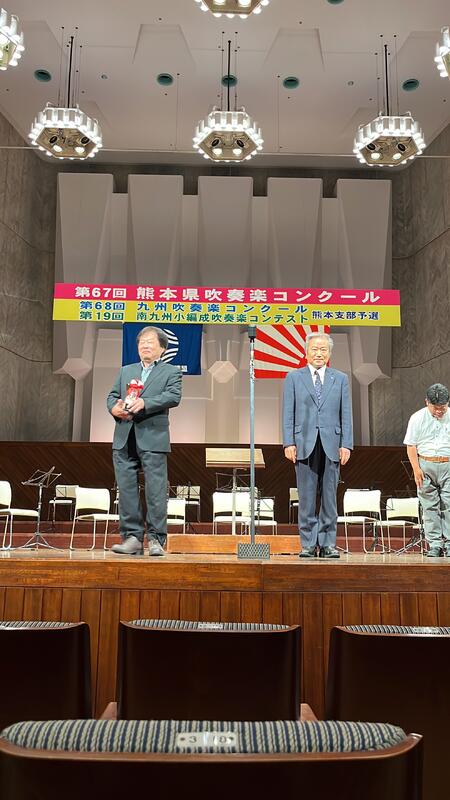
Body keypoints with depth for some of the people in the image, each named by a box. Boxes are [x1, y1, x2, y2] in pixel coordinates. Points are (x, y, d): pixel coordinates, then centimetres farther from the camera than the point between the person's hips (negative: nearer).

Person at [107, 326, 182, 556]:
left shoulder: (171, 372, 8)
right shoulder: (125, 371, 24)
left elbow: (174, 396, -8)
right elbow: (112, 395, 18)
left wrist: (144, 403, -20)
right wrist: (114, 407, -5)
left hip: (152, 439, -4)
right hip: (124, 439, 5)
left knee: (155, 490, -4)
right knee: (126, 489, 3)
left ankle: (156, 539, 3)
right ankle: (132, 537, 10)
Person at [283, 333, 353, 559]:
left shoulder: (340, 379, 12)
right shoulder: (293, 377, 8)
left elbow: (346, 414, 8)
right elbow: (288, 413, 5)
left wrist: (346, 444, -1)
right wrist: (289, 443, -5)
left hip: (331, 445, 1)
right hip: (304, 444, -1)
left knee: (329, 497, 5)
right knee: (306, 498, 2)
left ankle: (327, 544, 13)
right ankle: (308, 544, 10)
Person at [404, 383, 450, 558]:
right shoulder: (417, 418, 2)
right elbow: (411, 446, 1)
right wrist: (416, 469, -6)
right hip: (426, 466, 0)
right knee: (429, 506, 1)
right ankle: (434, 544, 7)